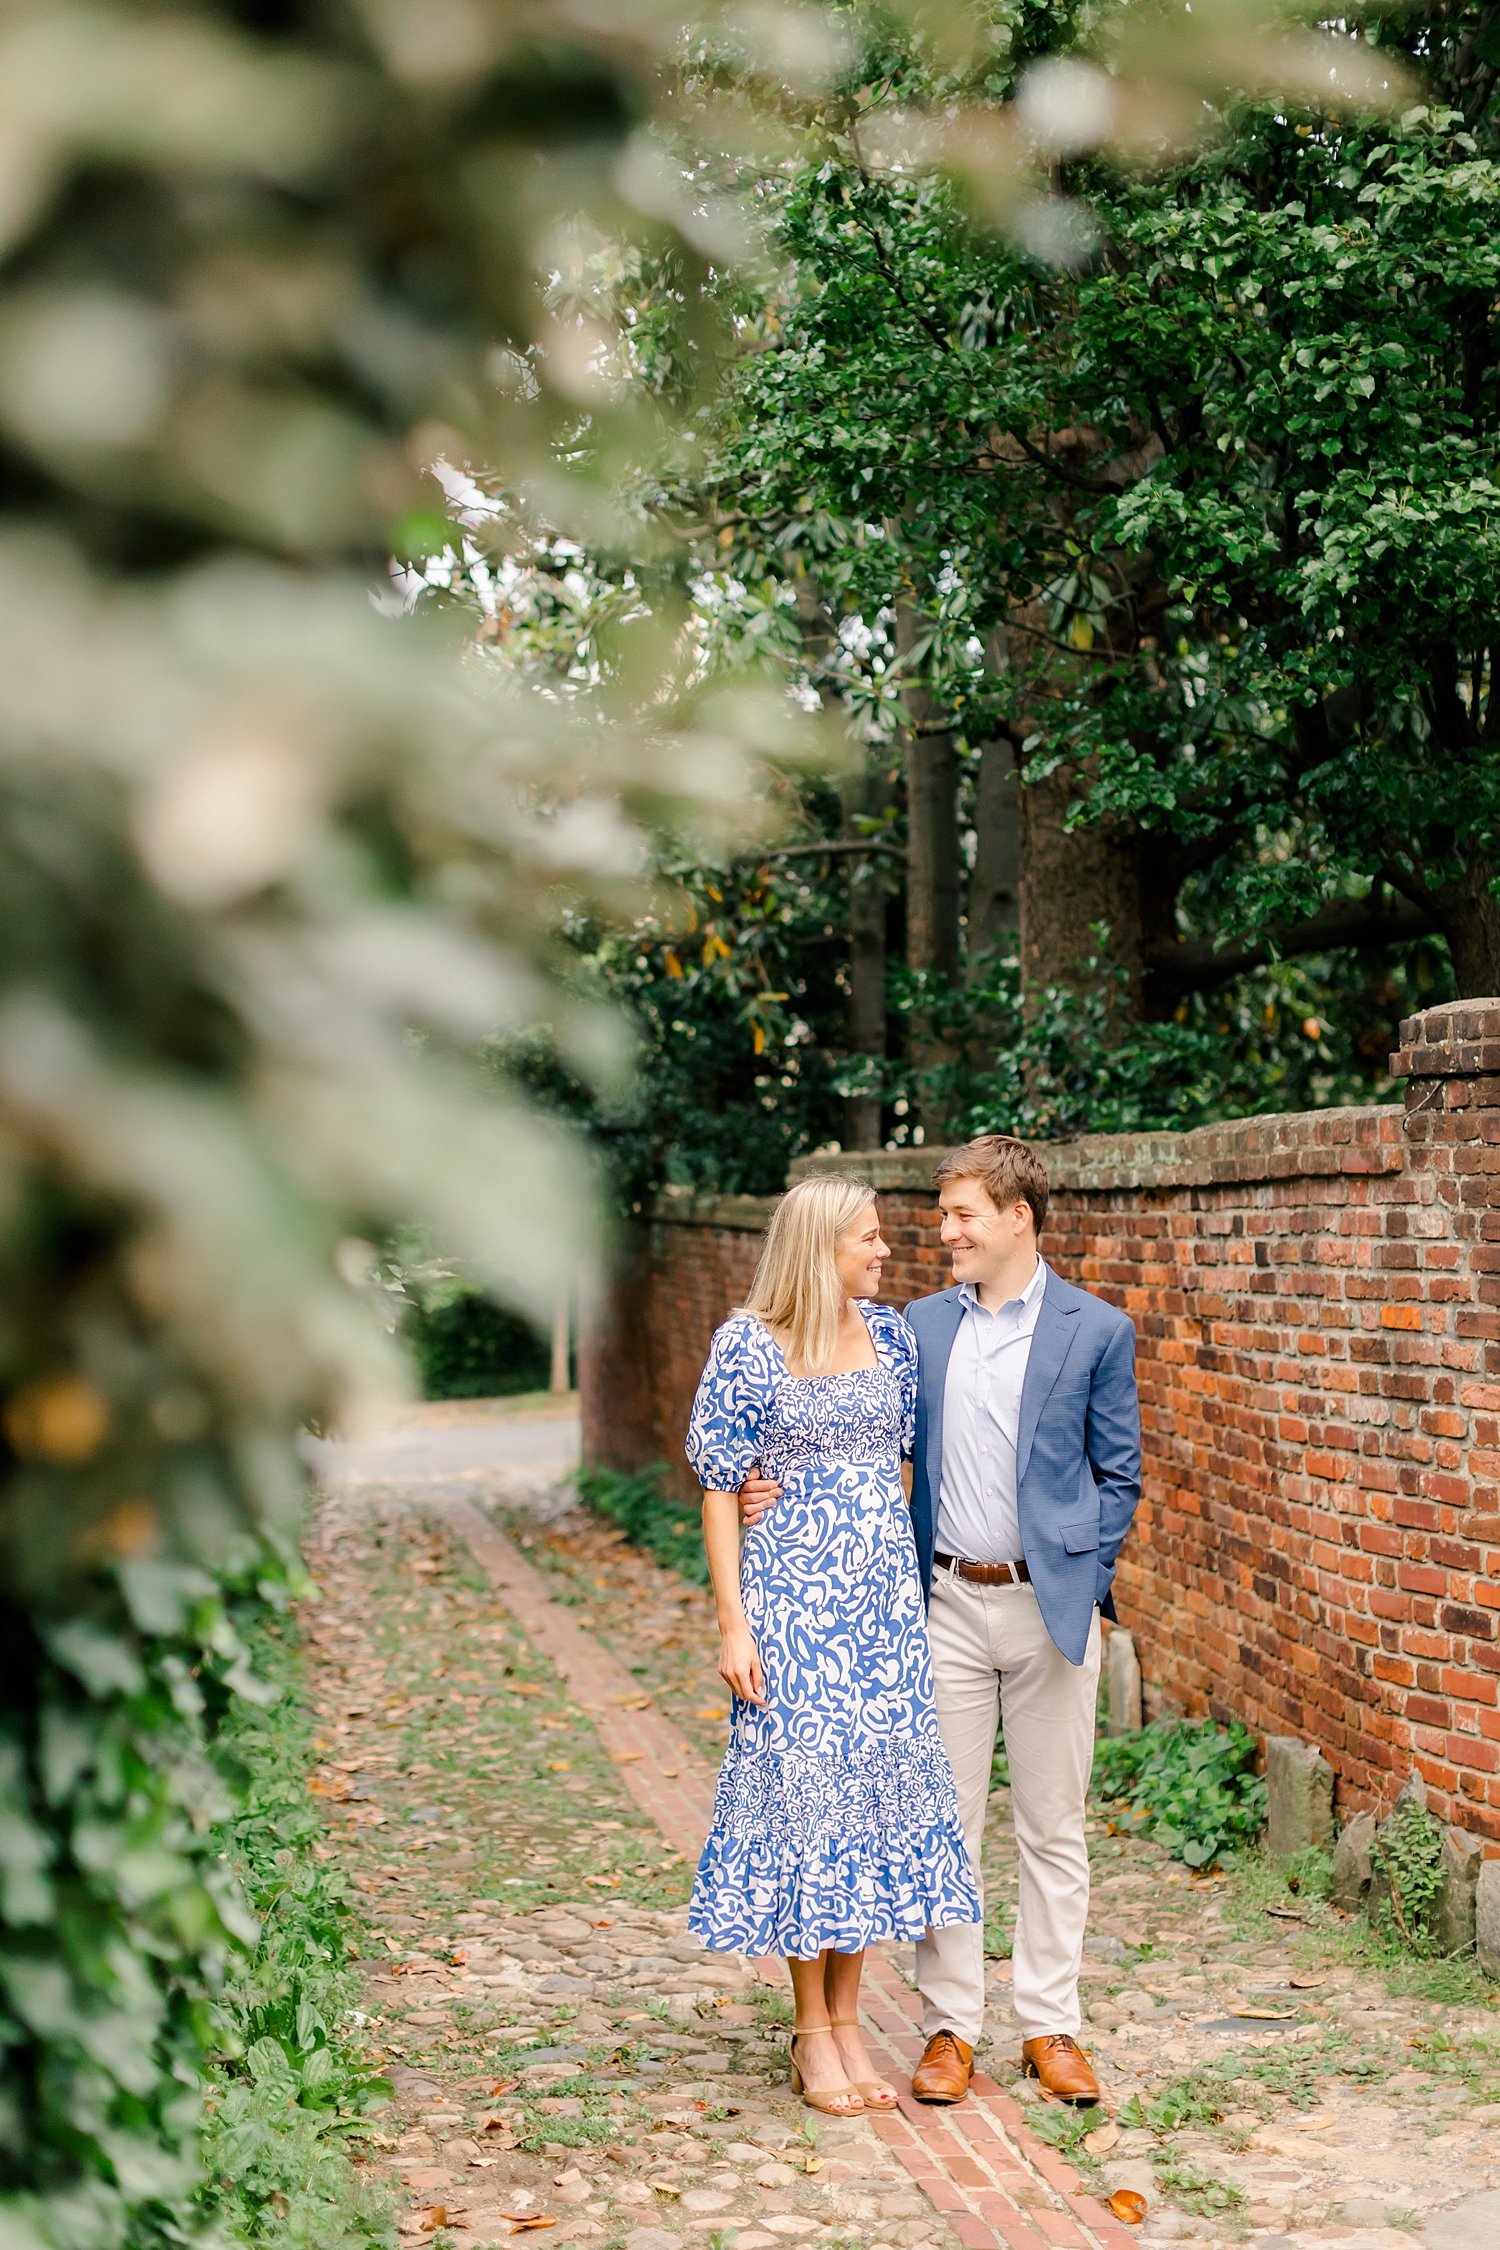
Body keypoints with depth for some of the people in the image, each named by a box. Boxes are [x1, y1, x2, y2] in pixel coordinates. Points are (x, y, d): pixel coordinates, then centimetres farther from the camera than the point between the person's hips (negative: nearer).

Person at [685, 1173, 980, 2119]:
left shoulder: (891, 1335, 6)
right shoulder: (747, 1346, -7)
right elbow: (719, 1488, -5)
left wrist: (917, 1578, 10)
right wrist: (733, 1622, -10)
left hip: (884, 1595, 5)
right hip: (792, 1595, -4)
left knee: (879, 1781, 5)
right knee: (804, 1784, -1)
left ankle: (848, 2018, 16)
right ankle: (813, 2032, 10)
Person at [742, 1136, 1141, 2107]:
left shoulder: (1095, 1329, -1)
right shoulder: (919, 1326, 7)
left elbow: (1118, 1473, 3)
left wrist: (1084, 1586, -5)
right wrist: (781, 1487, -7)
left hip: (1050, 1605, -2)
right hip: (947, 1602, 2)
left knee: (1053, 1825, 6)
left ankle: (1051, 2024, 17)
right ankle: (950, 2026, 15)